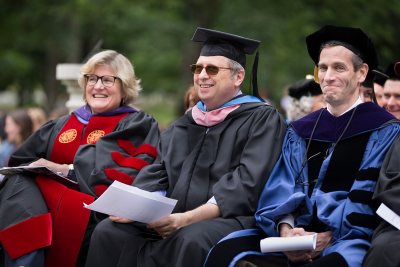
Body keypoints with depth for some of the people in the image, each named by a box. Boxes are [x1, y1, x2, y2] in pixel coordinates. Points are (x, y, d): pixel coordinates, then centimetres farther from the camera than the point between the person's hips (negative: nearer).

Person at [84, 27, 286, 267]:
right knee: (108, 232, -17)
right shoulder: (186, 123, 23)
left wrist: (189, 218, -22)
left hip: (230, 218, -6)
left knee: (191, 240, -38)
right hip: (175, 218, 6)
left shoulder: (262, 119, 1)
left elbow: (247, 183, -12)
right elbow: (157, 172, 16)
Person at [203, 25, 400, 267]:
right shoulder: (300, 131, 19)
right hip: (299, 232, 4)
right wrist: (285, 227, -14)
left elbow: (368, 200, -6)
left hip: (349, 238, -4)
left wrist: (329, 237, -18)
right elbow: (282, 188, 7)